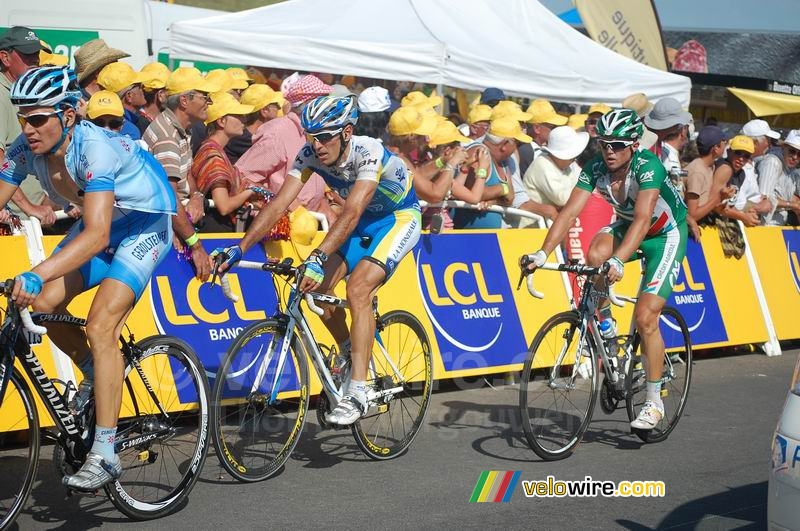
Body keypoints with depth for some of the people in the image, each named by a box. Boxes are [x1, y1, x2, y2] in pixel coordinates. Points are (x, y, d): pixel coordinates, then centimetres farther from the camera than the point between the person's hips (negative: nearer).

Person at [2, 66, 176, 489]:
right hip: (101, 221, 7)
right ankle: (96, 375, 17)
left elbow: (97, 235, -44)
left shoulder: (95, 147, -35)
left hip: (146, 224, -7)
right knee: (42, 304, -11)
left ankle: (104, 455, -16)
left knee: (99, 326, -20)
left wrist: (36, 275, -55)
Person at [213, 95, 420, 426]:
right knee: (318, 287, -11)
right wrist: (240, 248, -35)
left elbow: (351, 213, -46)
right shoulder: (311, 154, -17)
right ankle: (352, 356, 14)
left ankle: (358, 393, -24)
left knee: (358, 288, -26)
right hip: (362, 222, 6)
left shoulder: (370, 153, -34)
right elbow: (279, 203, -24)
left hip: (399, 219, -6)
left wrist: (318, 257, -59)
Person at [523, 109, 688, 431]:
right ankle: (605, 325, -4)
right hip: (626, 225, 5)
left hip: (666, 234, -5)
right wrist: (543, 253, -39)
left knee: (645, 318, -15)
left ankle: (654, 403, -1)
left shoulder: (648, 167, -33)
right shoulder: (596, 168, -19)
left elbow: (643, 219, -45)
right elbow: (570, 211, -25)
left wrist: (618, 261, -59)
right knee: (594, 256, -31)